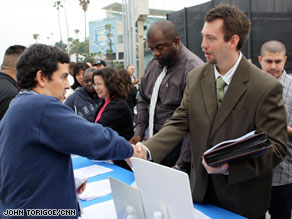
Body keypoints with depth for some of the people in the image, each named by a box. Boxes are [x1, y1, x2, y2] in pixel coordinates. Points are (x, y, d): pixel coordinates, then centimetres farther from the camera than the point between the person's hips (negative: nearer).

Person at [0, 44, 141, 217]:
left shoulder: (17, 107, 10)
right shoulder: (42, 106, -22)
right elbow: (96, 140, -25)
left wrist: (67, 185, 11)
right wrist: (131, 150, -9)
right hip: (44, 212, -9)